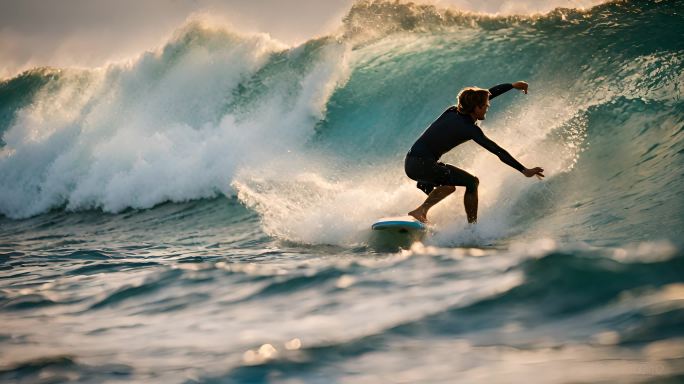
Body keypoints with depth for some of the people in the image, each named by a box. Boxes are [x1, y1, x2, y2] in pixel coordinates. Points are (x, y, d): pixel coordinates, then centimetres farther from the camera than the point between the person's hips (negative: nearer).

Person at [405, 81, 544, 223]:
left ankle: (420, 210, 12)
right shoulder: (470, 129, -11)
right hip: (423, 164, -9)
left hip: (410, 162, 9)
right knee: (472, 182, -1)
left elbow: (489, 93, 24)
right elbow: (498, 151, -14)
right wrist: (524, 170, -12)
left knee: (449, 186, 30)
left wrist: (513, 86, 33)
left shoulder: (453, 111, 11)